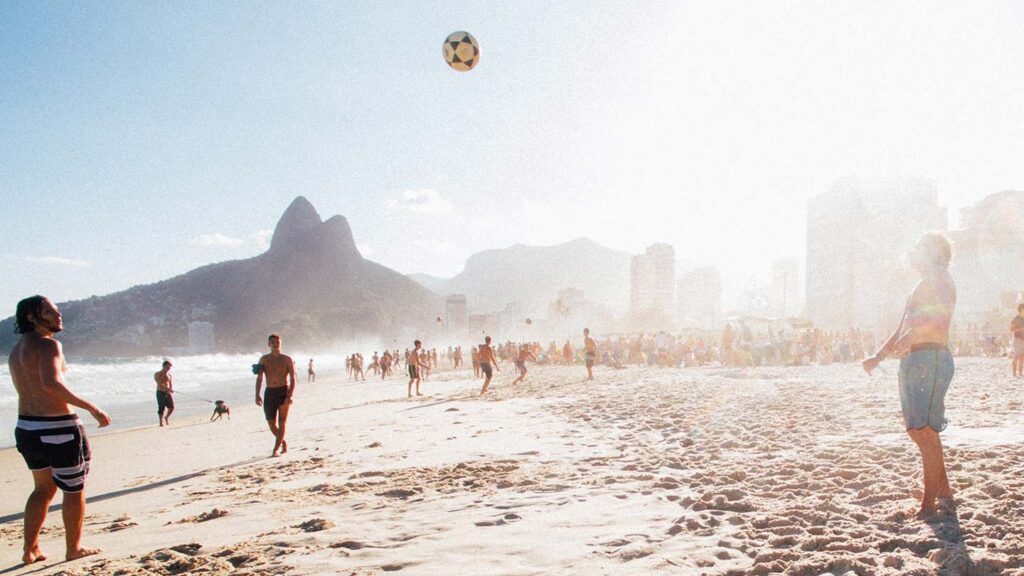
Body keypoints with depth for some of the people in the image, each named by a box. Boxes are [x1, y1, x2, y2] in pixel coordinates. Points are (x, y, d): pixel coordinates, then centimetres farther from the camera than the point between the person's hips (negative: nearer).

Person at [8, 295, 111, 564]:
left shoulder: (16, 350, 13)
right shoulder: (48, 344, -16)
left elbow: (30, 389, 18)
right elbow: (51, 383, -31)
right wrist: (92, 408, -29)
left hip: (25, 428, 9)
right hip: (57, 430, -9)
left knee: (44, 488, 24)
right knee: (74, 490, 9)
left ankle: (30, 549, 26)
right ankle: (74, 548, 20)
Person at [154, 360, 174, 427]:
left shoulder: (169, 374, 9)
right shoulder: (157, 375, -5)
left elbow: (171, 384, 8)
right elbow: (160, 384, -18)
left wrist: (171, 390, -11)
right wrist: (168, 389, -30)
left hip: (168, 393, 3)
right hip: (160, 393, -3)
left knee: (172, 407, -8)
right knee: (161, 408, -3)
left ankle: (167, 417, 19)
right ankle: (161, 422, 10)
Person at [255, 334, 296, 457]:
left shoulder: (287, 360, 2)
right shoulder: (264, 359, 9)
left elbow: (293, 379, -2)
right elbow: (259, 378, 9)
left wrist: (290, 395, -14)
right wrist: (257, 395, -1)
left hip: (283, 391, -3)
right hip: (269, 392, 3)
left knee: (282, 422, -6)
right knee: (271, 423, 3)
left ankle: (276, 449, -5)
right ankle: (283, 442, 25)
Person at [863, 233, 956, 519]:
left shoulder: (939, 278, -4)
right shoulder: (922, 286, 27)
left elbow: (943, 313, -24)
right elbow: (902, 330, 29)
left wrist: (913, 333, -37)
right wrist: (878, 357, 22)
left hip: (931, 359, -10)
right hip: (912, 362, 10)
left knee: (925, 432, -11)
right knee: (917, 430, 15)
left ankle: (929, 505, -7)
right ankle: (943, 490, 26)